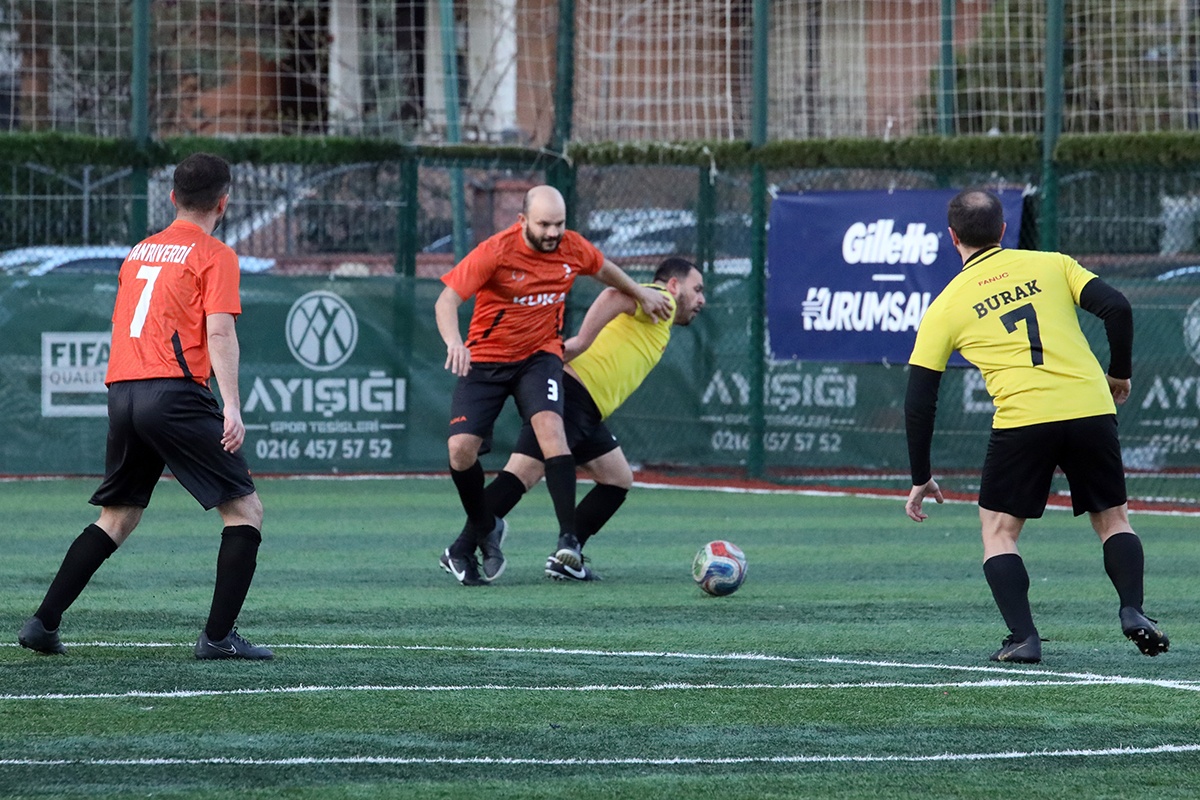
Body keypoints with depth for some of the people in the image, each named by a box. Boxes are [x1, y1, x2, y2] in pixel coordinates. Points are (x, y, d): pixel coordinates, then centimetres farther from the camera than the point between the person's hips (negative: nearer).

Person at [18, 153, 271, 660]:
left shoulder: (139, 252, 21)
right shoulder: (214, 255, 1)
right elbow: (219, 331, -10)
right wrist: (231, 404, -15)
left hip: (121, 391, 7)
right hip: (175, 391, -7)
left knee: (116, 519, 18)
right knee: (245, 510, 1)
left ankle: (44, 623, 12)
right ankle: (218, 635, -7)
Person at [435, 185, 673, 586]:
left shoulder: (573, 248, -7)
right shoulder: (496, 252, -20)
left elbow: (602, 268, 18)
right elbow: (447, 301, -23)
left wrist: (642, 294, 31)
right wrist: (454, 342, -42)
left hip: (539, 356, 1)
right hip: (485, 358, -1)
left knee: (549, 425, -27)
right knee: (461, 448, -14)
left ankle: (568, 537, -30)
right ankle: (484, 529, 15)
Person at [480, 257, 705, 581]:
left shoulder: (657, 329, 32)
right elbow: (613, 296, -17)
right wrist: (581, 341, -24)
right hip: (571, 393, -10)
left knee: (619, 480, 12)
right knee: (524, 473, -17)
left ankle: (565, 559, 8)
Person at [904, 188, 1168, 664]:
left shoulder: (945, 307, 11)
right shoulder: (1051, 265, 13)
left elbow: (919, 402, 10)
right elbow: (1116, 308, 1)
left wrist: (921, 479, 18)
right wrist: (1119, 374, 17)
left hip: (1021, 421, -2)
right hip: (1091, 408, 2)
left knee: (998, 532, 13)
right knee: (1113, 519, 18)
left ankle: (1023, 638, -2)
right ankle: (1132, 611, -3)